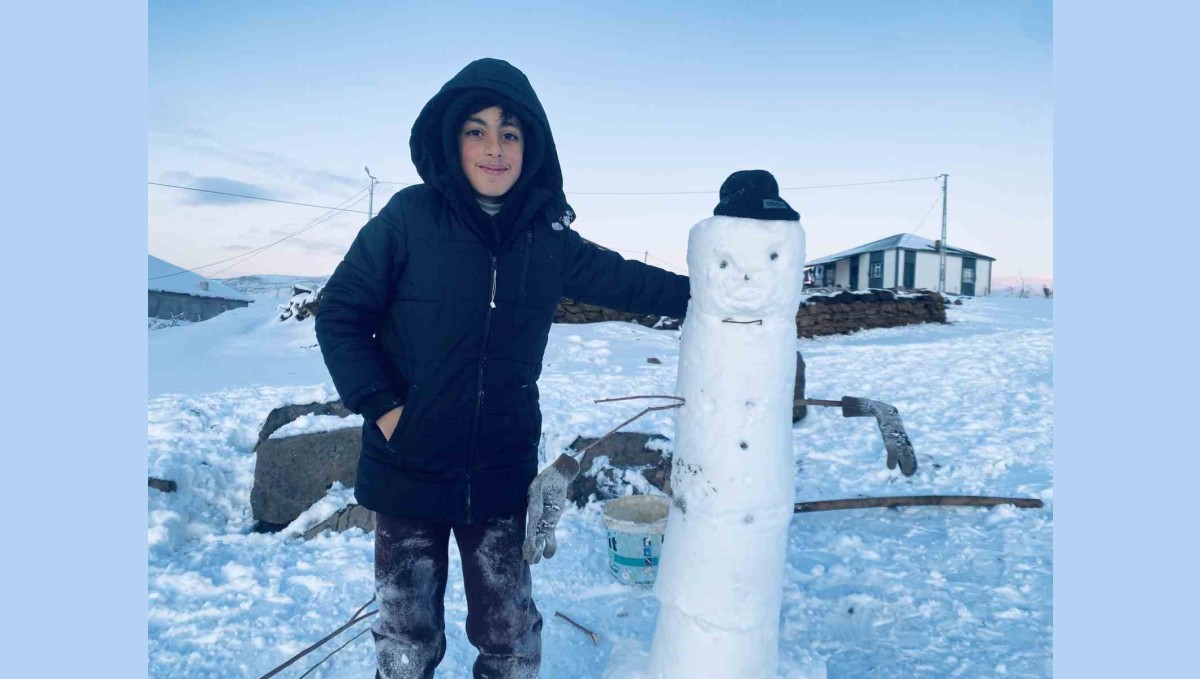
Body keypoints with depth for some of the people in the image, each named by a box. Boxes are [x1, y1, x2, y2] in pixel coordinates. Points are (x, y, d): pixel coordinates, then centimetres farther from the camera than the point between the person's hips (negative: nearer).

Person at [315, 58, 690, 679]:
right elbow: (340, 314, -4)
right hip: (407, 471, -2)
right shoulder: (409, 219, -9)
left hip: (502, 477, 2)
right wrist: (380, 405, -11)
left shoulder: (548, 239, 1)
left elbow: (624, 280, 14)